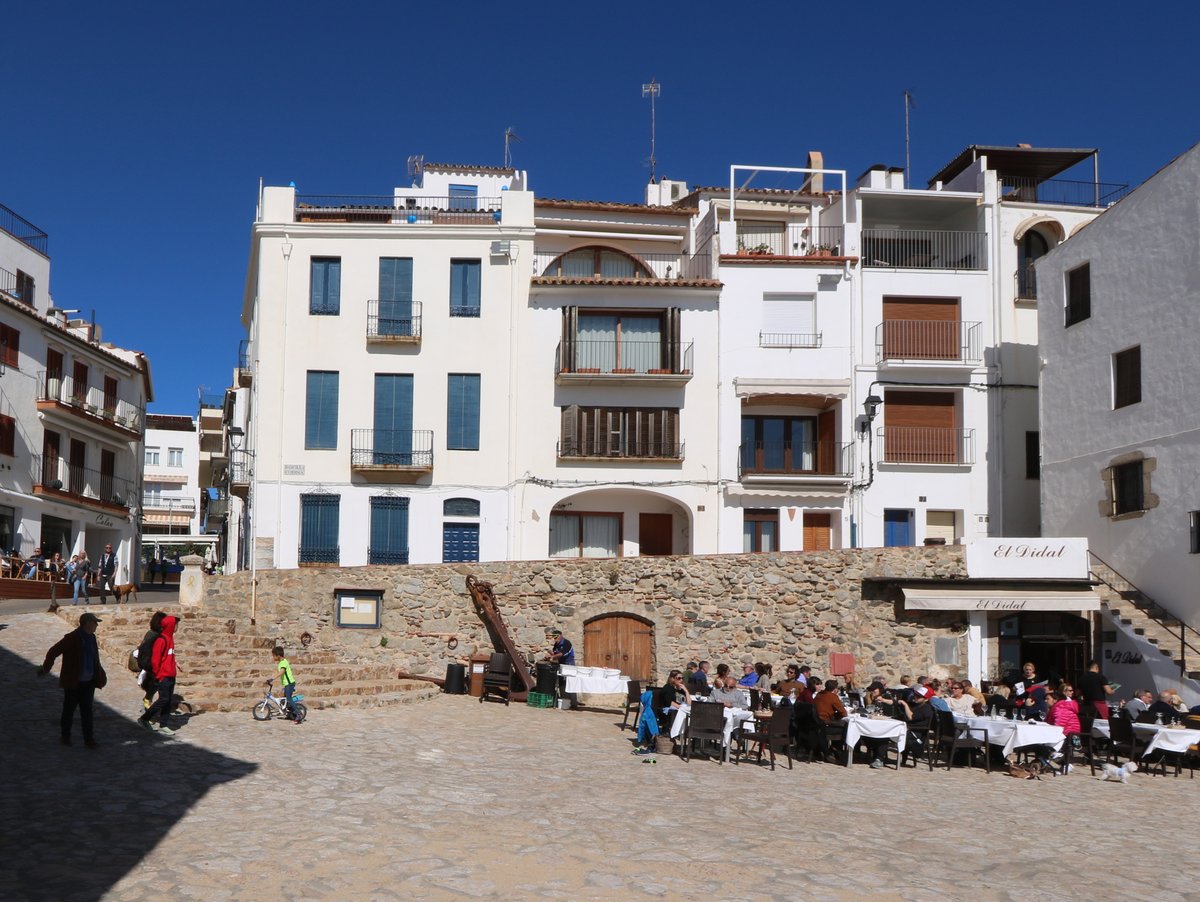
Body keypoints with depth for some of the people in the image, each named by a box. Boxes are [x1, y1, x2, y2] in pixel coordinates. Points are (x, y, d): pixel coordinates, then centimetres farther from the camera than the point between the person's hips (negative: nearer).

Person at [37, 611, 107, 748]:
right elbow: (53, 652, -13)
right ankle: (65, 736, 27)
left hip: (88, 682, 5)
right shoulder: (71, 639, -17)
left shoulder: (91, 637, 5)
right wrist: (45, 669, -8)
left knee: (87, 711, 9)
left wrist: (100, 675, 16)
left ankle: (89, 739, 15)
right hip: (73, 683, -5)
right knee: (69, 710, 11)